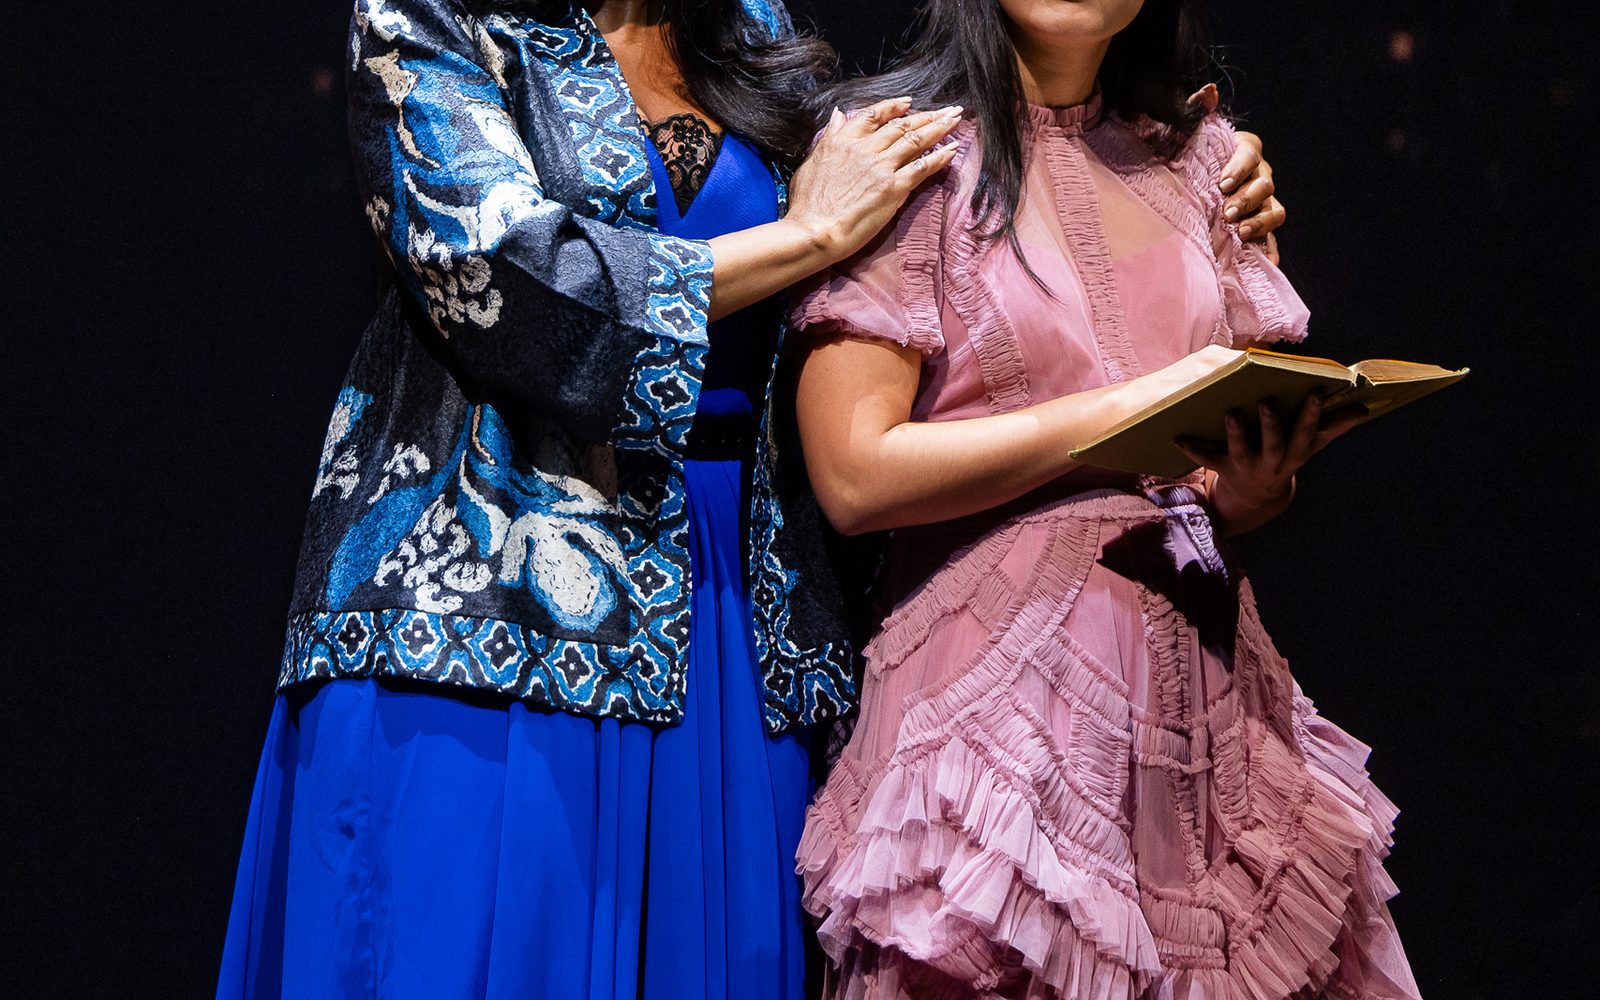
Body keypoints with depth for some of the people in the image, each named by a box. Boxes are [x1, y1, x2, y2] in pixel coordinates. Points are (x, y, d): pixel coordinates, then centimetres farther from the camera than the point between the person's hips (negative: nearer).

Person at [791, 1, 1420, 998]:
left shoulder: (1194, 159, 14)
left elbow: (1255, 438, 17)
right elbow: (855, 475, -12)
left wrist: (1256, 484, -7)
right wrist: (1128, 407, -14)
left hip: (1208, 683, 5)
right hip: (1003, 680, -5)